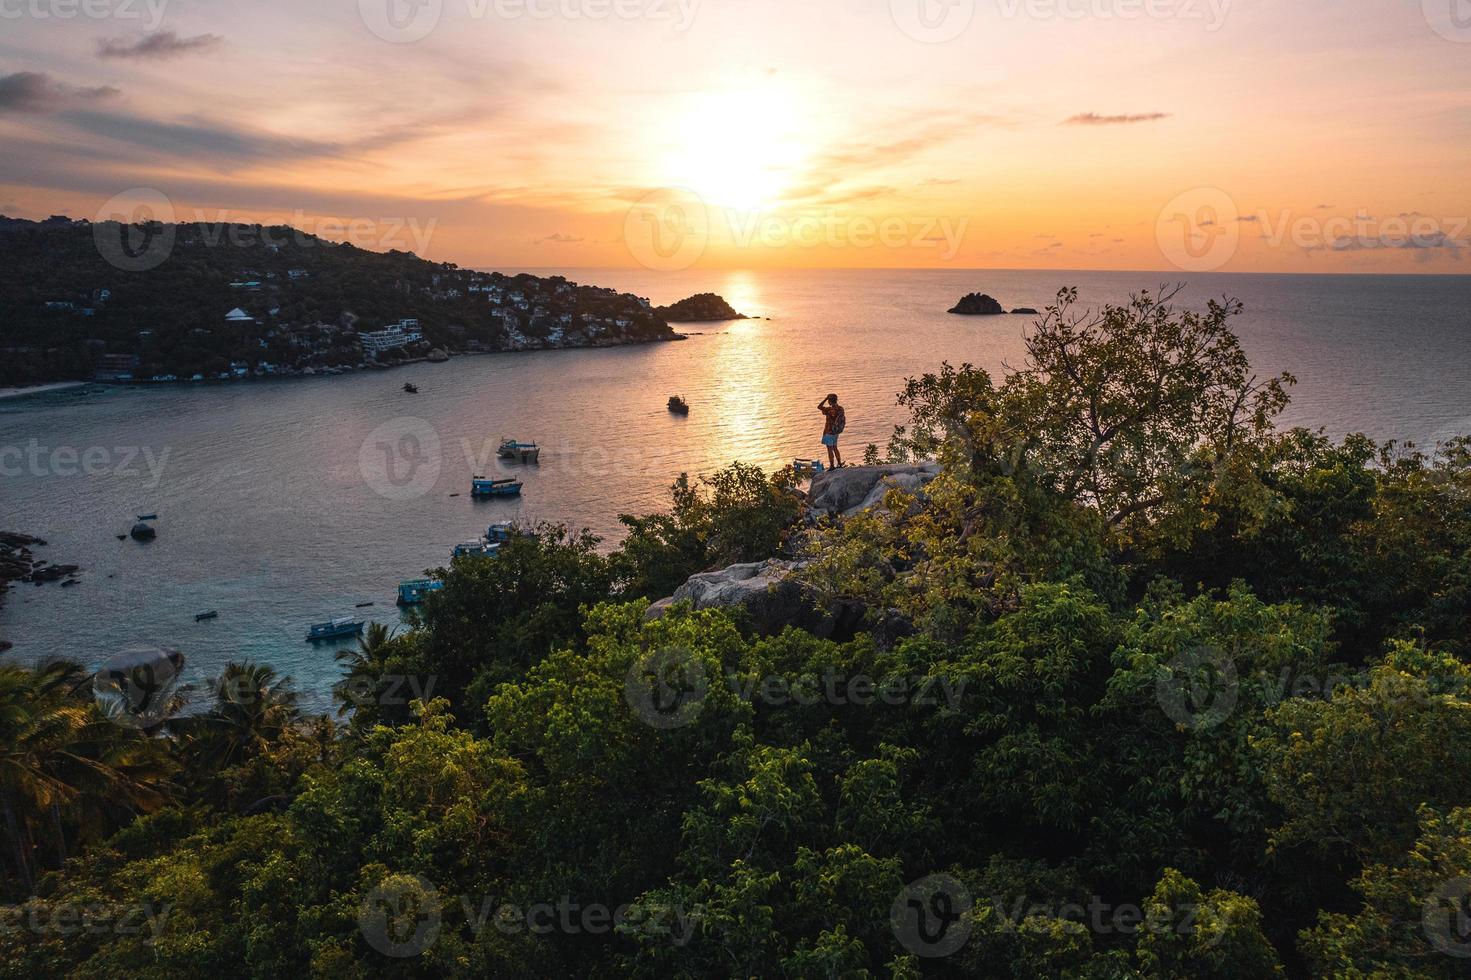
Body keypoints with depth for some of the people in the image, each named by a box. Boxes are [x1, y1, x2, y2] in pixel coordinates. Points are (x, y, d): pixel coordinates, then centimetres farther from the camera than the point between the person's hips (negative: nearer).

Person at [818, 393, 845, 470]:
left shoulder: (830, 410, -23)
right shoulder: (840, 408, 1)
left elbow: (819, 407, -16)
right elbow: (843, 419, 10)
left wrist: (826, 398, -12)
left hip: (829, 432, -8)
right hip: (836, 432, 8)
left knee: (830, 449, 1)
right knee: (835, 448, 19)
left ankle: (832, 466, 4)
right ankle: (839, 464, 23)